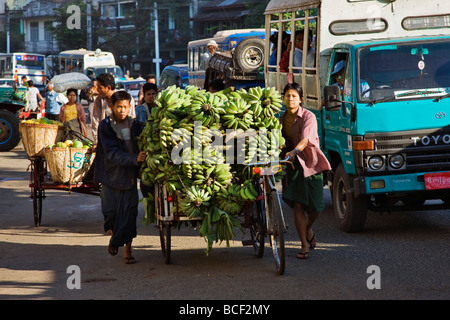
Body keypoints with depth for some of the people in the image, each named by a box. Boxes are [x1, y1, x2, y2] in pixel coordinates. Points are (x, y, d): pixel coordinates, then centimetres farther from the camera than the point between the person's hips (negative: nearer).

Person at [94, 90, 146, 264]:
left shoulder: (134, 124, 1)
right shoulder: (106, 125, -10)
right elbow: (112, 153, -19)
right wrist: (135, 159, -31)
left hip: (129, 173, 2)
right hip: (110, 173, -2)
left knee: (129, 211, -2)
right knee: (110, 210, 0)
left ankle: (127, 250, 7)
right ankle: (113, 235, 33)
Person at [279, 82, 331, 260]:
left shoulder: (308, 117, -11)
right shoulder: (281, 119, 7)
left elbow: (305, 139, -27)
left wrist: (294, 151, -45)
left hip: (310, 162, -3)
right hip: (293, 165, 3)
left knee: (315, 206, -1)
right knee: (298, 205, -10)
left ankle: (307, 231, 32)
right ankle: (305, 245, -2)